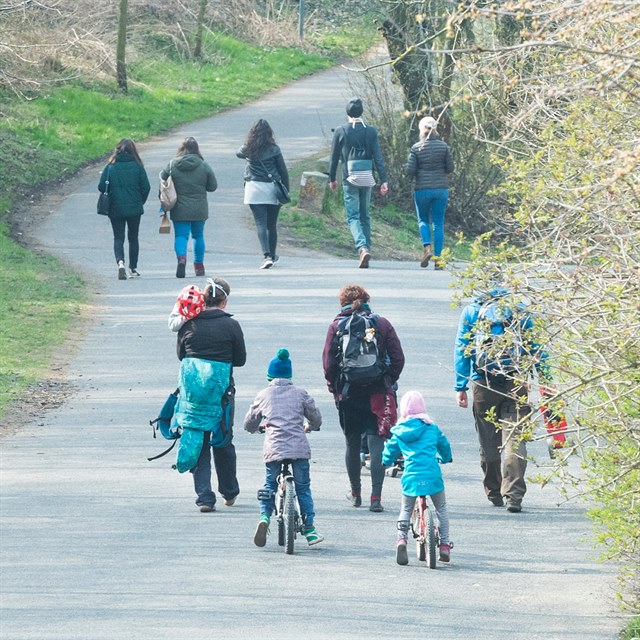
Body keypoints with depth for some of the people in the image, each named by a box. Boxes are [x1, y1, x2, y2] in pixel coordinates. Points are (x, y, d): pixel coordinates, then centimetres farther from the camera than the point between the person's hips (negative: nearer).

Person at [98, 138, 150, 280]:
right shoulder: (137, 166, -5)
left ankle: (120, 262, -20)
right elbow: (146, 187, -5)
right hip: (134, 209, 1)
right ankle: (133, 268, 20)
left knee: (118, 238, 5)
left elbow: (101, 187, -7)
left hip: (115, 209, -1)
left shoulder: (110, 167, -5)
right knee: (133, 237, 15)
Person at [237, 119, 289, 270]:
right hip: (272, 190, 1)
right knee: (272, 224, 14)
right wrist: (286, 190, 8)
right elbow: (283, 171, 0)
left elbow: (238, 154, 24)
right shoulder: (274, 149, -3)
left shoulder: (248, 149, -1)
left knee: (261, 223, -6)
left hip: (254, 189, -1)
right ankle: (272, 255, 26)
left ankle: (267, 255, -22)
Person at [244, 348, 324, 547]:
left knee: (269, 485, 16)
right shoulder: (300, 393, 8)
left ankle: (265, 516, -8)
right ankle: (309, 528, 10)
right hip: (299, 447, 0)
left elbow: (249, 423, 18)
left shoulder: (264, 395, 9)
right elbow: (316, 418, 17)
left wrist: (257, 428, 41)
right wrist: (309, 427, 40)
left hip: (274, 448, 0)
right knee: (303, 487, 11)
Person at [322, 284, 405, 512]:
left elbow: (329, 363, -7)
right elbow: (398, 359, -3)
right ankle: (376, 497, -12)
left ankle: (355, 493, 28)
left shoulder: (337, 326, -3)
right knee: (376, 444, -2)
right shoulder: (382, 324, 1)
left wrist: (335, 388, 6)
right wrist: (388, 382, 9)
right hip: (377, 394, 0)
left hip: (348, 395, 0)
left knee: (352, 444, 16)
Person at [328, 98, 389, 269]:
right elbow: (378, 158, -3)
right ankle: (366, 248, 18)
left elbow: (334, 158, 2)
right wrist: (384, 181, -4)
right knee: (365, 216, 16)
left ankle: (362, 247, -27)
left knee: (353, 217, -5)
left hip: (349, 180, -3)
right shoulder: (371, 131, 1)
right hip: (367, 181, 3)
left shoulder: (340, 132, -3)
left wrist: (332, 179, 14)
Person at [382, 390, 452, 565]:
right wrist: (445, 458, 45)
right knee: (441, 508, 18)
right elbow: (444, 444, 22)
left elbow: (389, 451, 21)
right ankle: (445, 545, 15)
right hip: (432, 475, 0)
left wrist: (387, 462, 45)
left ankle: (402, 538, -5)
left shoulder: (399, 431, 9)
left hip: (411, 476, 1)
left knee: (406, 511, 17)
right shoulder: (431, 427, 8)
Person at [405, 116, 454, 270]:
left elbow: (410, 171, -8)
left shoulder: (416, 148, -7)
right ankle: (437, 258, 2)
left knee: (423, 220, 16)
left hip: (422, 189, -1)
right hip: (441, 188, 1)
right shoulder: (443, 146, -2)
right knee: (438, 223, 6)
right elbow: (450, 168, 1)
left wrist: (413, 175, 14)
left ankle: (427, 247, -7)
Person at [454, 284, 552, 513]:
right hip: (515, 382, -1)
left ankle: (494, 494, 19)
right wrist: (545, 381, 9)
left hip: (483, 384, 1)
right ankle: (513, 495, -16)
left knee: (488, 442, 11)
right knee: (515, 439, -5)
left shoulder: (471, 310, 9)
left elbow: (461, 350, 6)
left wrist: (460, 387, 6)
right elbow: (536, 346, 7)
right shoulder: (520, 309, 9)